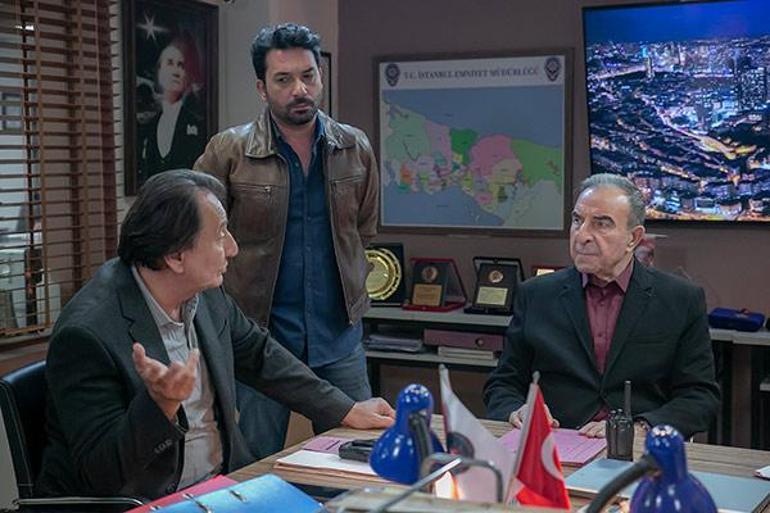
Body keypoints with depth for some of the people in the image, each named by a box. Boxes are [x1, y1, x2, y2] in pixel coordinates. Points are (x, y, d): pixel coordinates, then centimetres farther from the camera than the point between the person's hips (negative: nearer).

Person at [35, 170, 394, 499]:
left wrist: (347, 412, 14)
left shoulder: (206, 294, 0)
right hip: (138, 503, -7)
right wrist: (160, 403, -33)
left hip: (221, 484, 7)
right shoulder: (88, 334, -21)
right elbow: (98, 473, -19)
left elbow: (260, 355, 16)